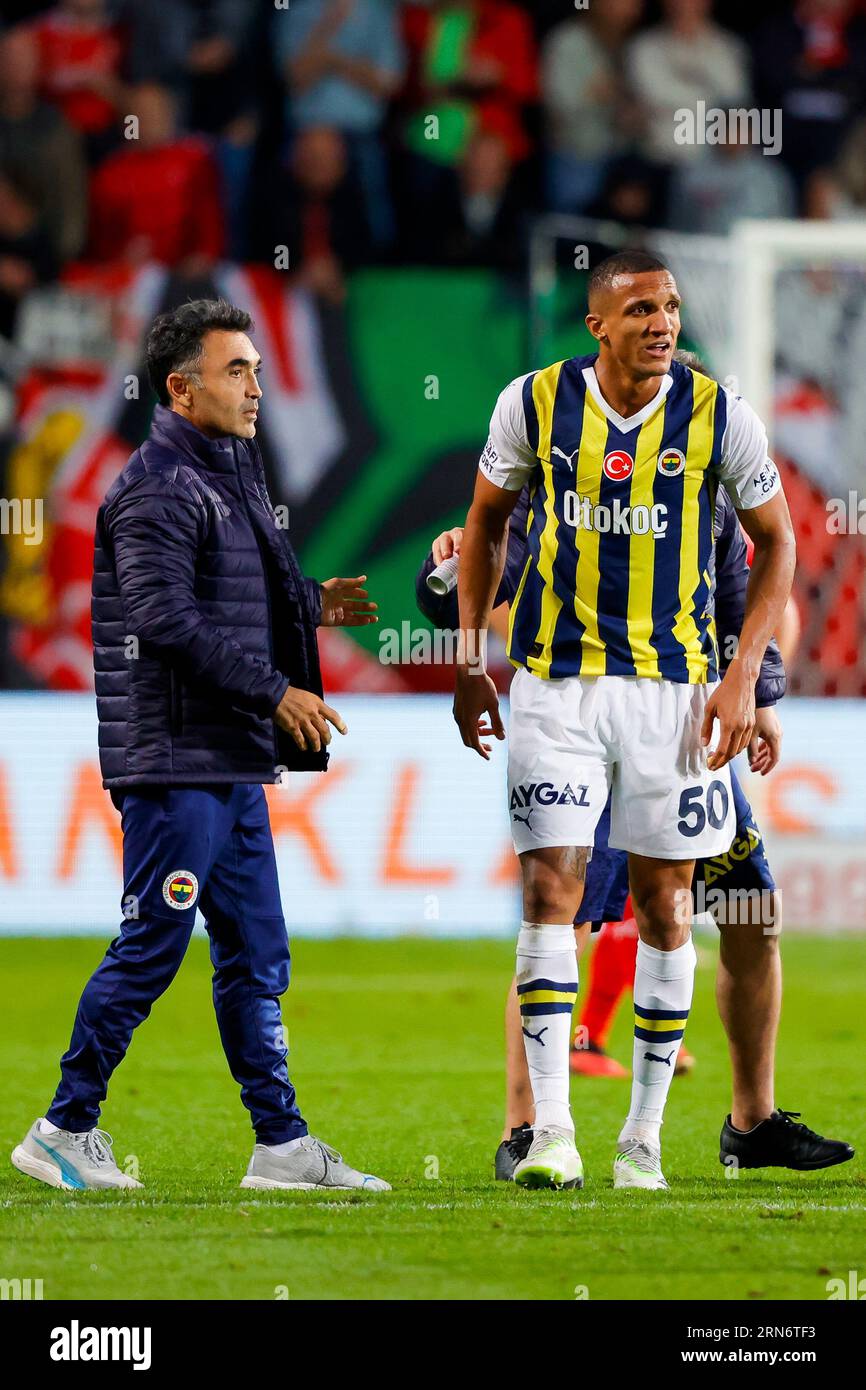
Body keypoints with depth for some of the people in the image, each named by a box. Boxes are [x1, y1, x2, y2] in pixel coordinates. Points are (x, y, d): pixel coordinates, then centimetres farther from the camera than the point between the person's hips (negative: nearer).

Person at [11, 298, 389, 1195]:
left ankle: (282, 1145, 12)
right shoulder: (159, 486, -13)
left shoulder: (229, 474, 18)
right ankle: (63, 1131, 3)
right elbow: (168, 619, -21)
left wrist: (313, 606, 16)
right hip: (173, 760, -10)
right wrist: (276, 691, -19)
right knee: (149, 952, -6)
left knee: (256, 957, 9)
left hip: (233, 766, 10)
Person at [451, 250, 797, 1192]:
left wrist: (743, 676, -4)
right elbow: (486, 523, 11)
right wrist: (469, 661, 8)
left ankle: (643, 1139, 14)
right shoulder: (534, 404, -4)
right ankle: (551, 1133, -9)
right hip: (556, 682, 0)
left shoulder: (717, 416, -6)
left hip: (674, 686, 0)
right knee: (551, 892, -9)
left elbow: (776, 543, 5)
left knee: (664, 903, 4)